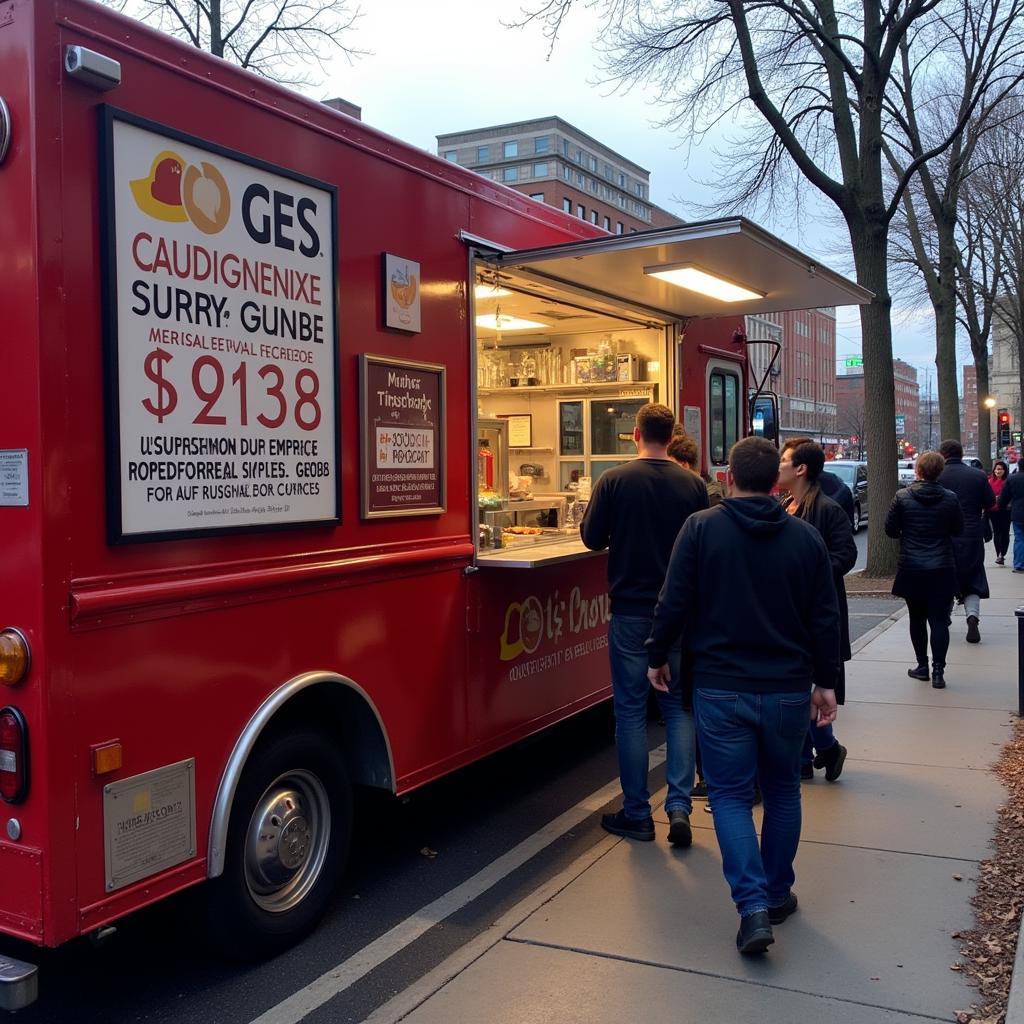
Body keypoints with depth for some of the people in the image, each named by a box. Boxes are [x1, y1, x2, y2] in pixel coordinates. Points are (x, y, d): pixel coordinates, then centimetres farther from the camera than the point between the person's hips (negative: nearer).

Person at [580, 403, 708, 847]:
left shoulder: (614, 481, -10)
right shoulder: (692, 484, -4)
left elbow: (592, 538, -3)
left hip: (631, 610, -2)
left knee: (630, 708, 7)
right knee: (679, 706, 13)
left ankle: (636, 814, 13)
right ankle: (679, 807, 6)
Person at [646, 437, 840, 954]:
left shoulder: (701, 528, -8)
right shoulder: (805, 536, 0)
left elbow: (675, 602, -8)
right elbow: (825, 617, 2)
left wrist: (657, 655, 7)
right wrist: (826, 682, 12)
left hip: (721, 688, -2)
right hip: (788, 689, 3)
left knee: (731, 796, 7)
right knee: (782, 792, 19)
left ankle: (753, 906, -5)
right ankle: (778, 895, 31)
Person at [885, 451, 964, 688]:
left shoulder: (902, 497, -9)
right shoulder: (950, 499, -6)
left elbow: (890, 530, -4)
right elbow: (958, 530, 5)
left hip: (911, 569, 0)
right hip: (942, 569, 0)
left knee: (917, 618, 13)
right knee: (939, 619, 3)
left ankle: (922, 666, 20)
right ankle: (938, 670, -1)